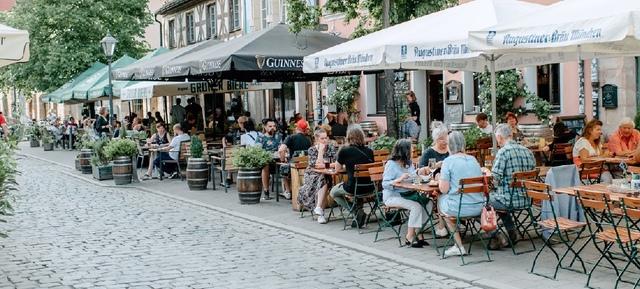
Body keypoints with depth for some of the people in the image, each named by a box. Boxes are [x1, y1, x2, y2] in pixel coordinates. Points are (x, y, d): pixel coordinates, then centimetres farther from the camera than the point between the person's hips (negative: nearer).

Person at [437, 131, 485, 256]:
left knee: (440, 199, 25)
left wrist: (439, 180, 10)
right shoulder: (474, 159, 9)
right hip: (478, 207, 6)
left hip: (458, 208, -6)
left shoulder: (448, 161, -9)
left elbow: (444, 189, -12)